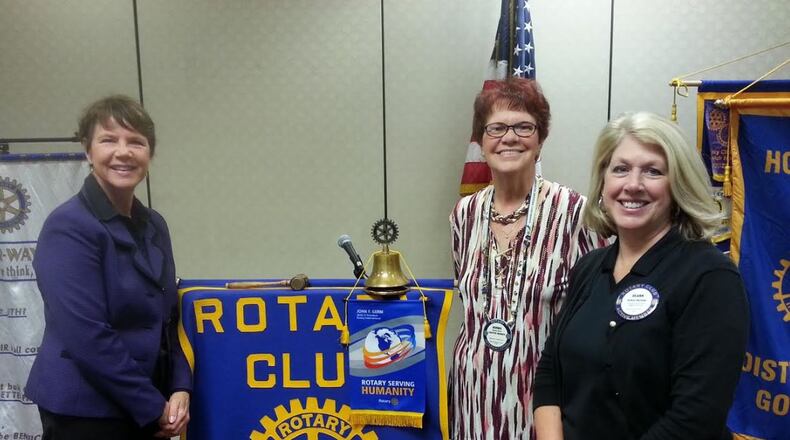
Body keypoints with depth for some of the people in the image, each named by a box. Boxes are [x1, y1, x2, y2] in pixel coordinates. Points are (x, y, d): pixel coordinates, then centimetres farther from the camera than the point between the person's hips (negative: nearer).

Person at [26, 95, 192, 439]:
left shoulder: (154, 226, 5)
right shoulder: (69, 228, -16)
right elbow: (87, 338, -21)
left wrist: (180, 389, -3)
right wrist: (154, 409, -15)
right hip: (84, 411, -7)